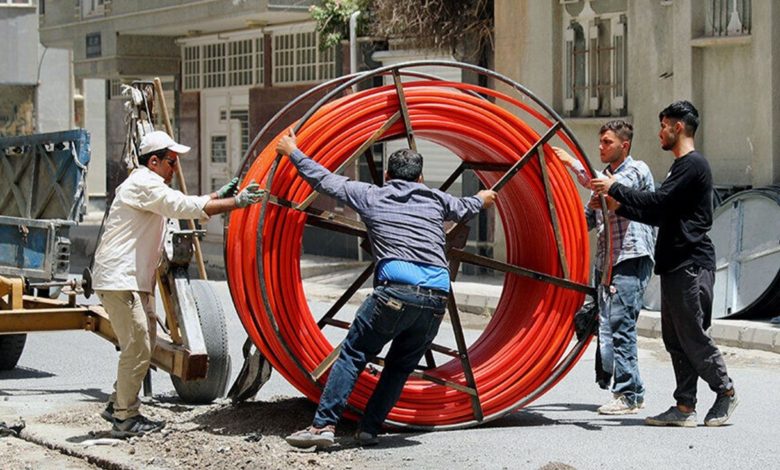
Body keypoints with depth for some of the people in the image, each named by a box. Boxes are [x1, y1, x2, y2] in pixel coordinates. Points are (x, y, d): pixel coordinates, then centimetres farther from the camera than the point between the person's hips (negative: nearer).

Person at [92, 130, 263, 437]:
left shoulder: (148, 185, 20)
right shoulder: (144, 185, -14)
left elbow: (181, 206, 23)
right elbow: (186, 207, -21)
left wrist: (219, 195, 12)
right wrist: (236, 203, -17)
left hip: (135, 280, 11)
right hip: (119, 279, -11)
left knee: (144, 342, 15)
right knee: (137, 346, -10)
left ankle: (118, 405, 22)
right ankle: (125, 418, -5)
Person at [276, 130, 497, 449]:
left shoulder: (370, 196, 14)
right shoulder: (435, 199, 23)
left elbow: (324, 180, 20)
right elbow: (463, 209, 44)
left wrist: (293, 152, 33)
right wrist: (482, 200, 67)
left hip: (395, 293, -3)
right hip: (436, 298, 3)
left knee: (352, 355, 3)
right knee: (401, 366, 17)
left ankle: (323, 425, -7)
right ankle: (369, 429, 13)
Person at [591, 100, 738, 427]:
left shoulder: (693, 165, -11)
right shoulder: (682, 166, 22)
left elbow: (658, 202, -19)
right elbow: (661, 215, 21)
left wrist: (615, 189, -10)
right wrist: (618, 206, 15)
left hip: (691, 265, -10)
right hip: (676, 265, 10)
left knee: (693, 337, -6)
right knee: (676, 339, 7)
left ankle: (725, 392, 8)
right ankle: (685, 407, 8)